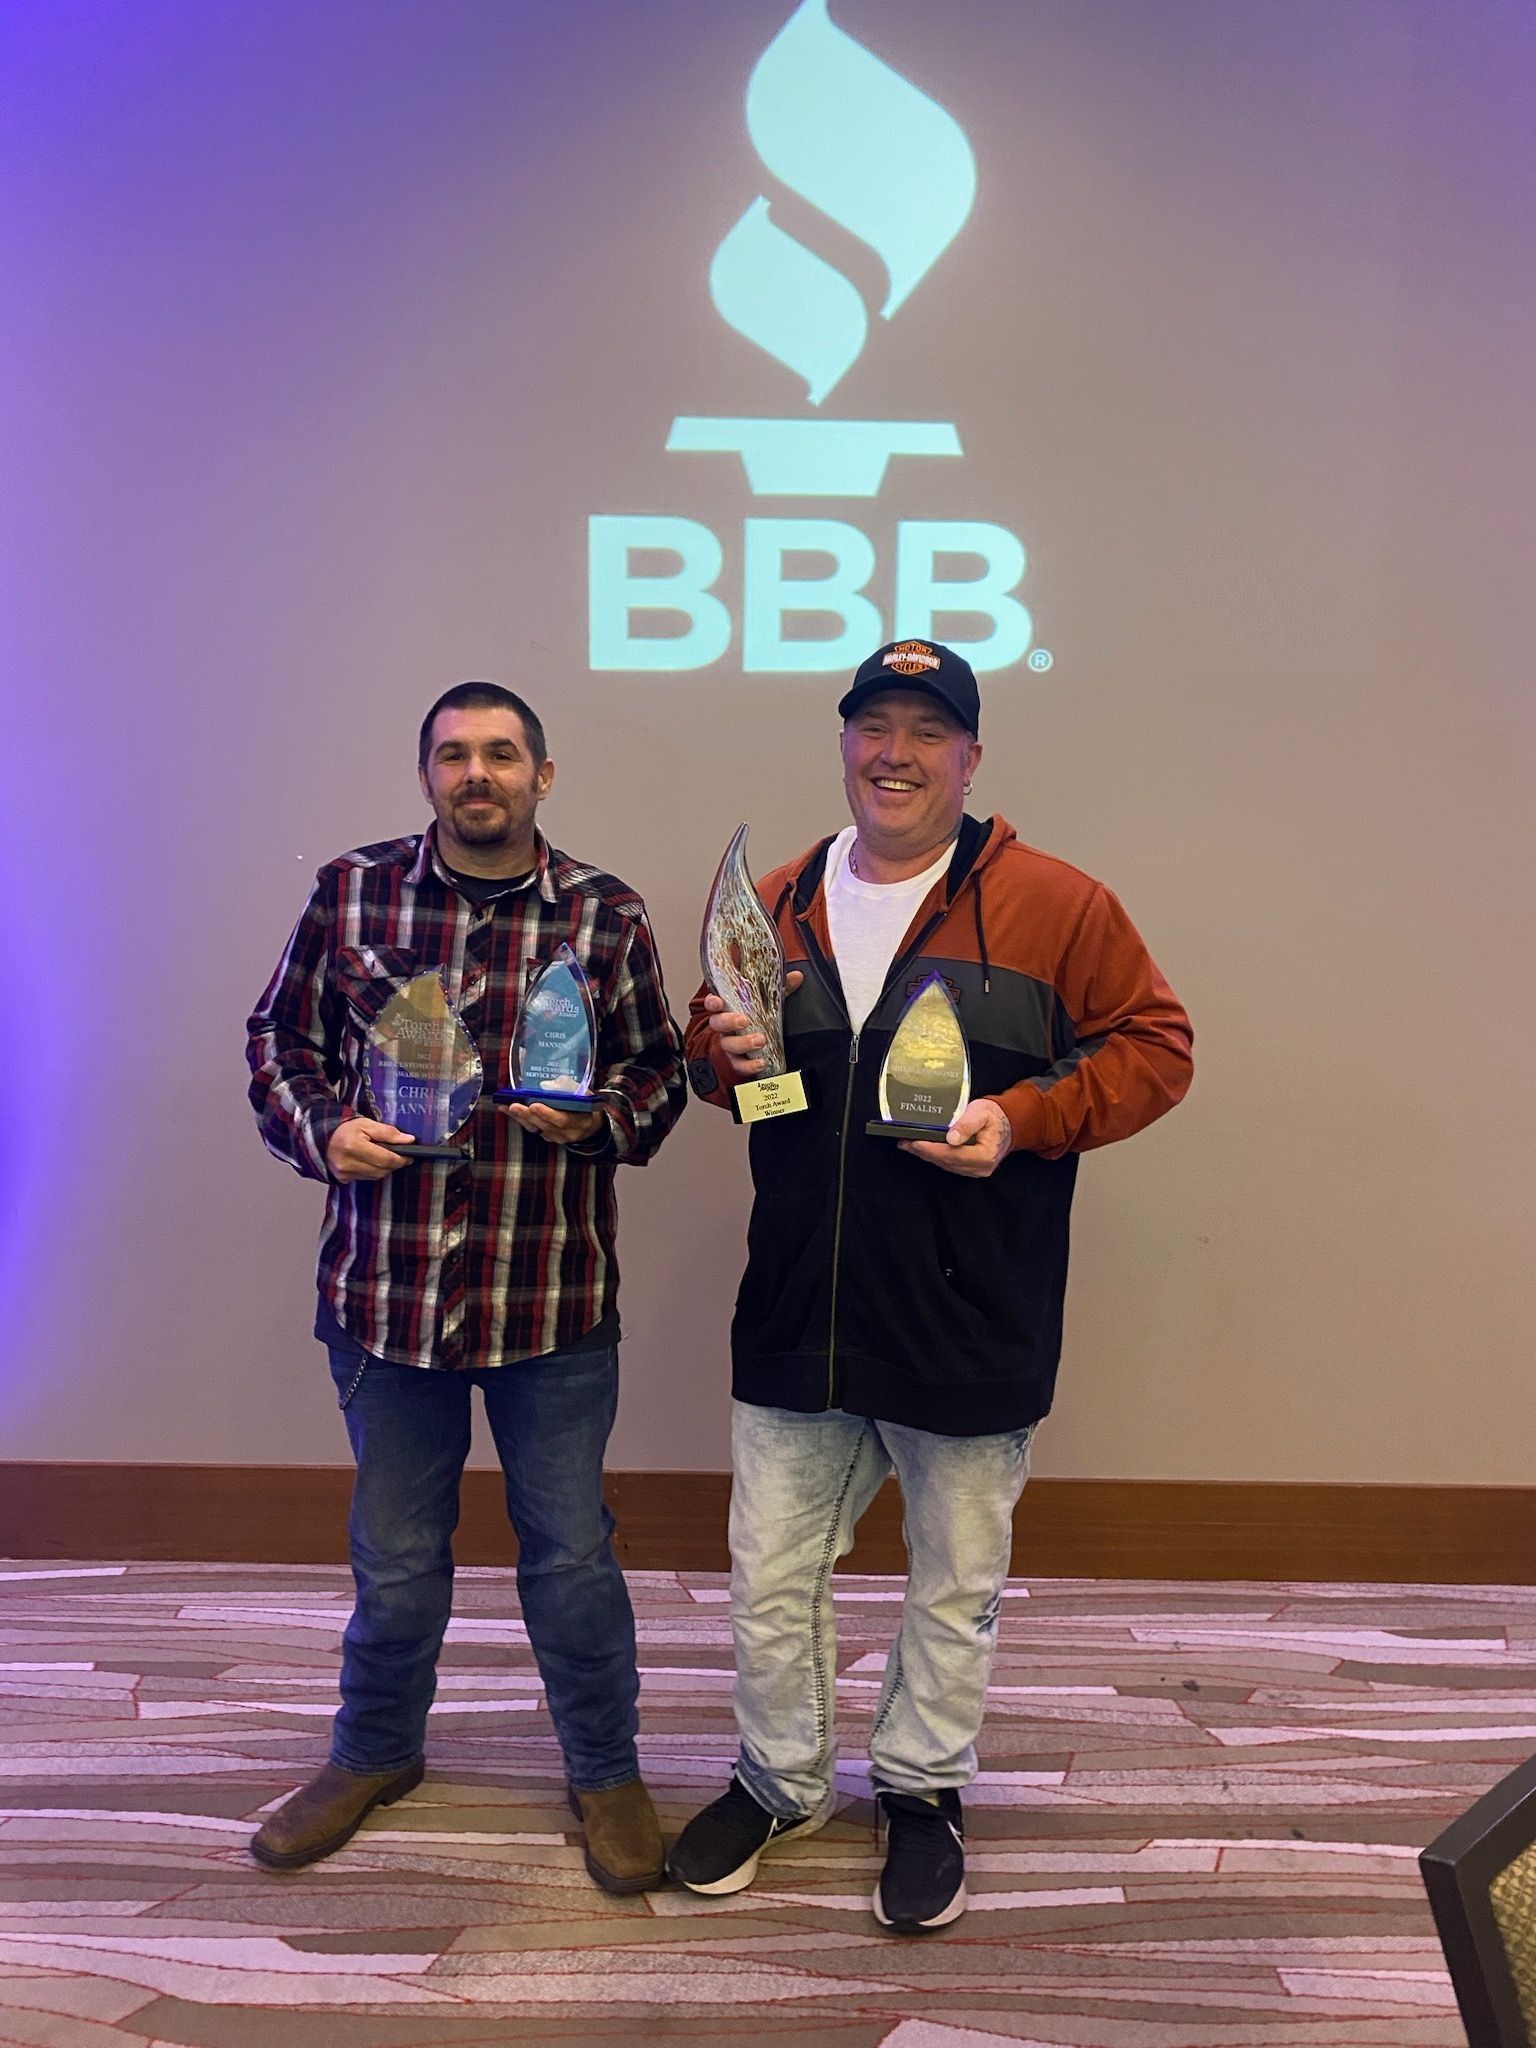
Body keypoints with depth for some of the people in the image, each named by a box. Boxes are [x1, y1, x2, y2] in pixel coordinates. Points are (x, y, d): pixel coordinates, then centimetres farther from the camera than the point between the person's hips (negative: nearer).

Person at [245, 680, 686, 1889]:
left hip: (556, 1296, -1)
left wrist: (599, 1120, -14)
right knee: (395, 1551, 17)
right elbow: (280, 1040, 8)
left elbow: (660, 1069, 6)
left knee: (571, 1550, 11)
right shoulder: (349, 893, 0)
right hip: (387, 1285, 1)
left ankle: (606, 1771, 33)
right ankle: (376, 1754, 43)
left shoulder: (606, 914, -1)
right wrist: (325, 1129, -11)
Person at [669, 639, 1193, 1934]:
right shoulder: (776, 904, 7)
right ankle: (781, 1781, 39)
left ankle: (923, 1791, 40)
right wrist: (725, 1055, -5)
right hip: (795, 1314, 3)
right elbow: (709, 1040, 19)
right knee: (770, 1576, 14)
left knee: (956, 1587, 15)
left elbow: (1155, 1045, -3)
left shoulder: (1055, 905, -6)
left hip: (970, 1325, -3)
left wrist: (1024, 1118, -17)